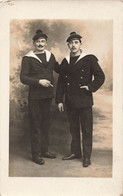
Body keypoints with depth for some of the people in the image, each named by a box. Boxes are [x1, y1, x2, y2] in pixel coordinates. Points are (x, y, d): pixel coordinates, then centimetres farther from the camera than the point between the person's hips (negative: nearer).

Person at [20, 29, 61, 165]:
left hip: (48, 95, 5)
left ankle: (44, 150, 25)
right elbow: (23, 78, -9)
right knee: (35, 125, -1)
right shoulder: (28, 58, -5)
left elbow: (59, 69, 25)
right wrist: (39, 81, -19)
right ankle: (36, 154, 8)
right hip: (35, 96, -5)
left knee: (45, 123, 13)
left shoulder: (50, 56, 11)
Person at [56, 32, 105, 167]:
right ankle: (75, 152, 26)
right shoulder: (65, 62, 10)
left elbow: (100, 76, 0)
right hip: (70, 102, 4)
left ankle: (86, 156, 10)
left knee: (86, 130, 1)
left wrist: (90, 87, -12)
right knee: (73, 129, 13)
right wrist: (59, 100, 7)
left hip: (84, 101, -4)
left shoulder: (89, 59, -3)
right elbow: (60, 82, 12)